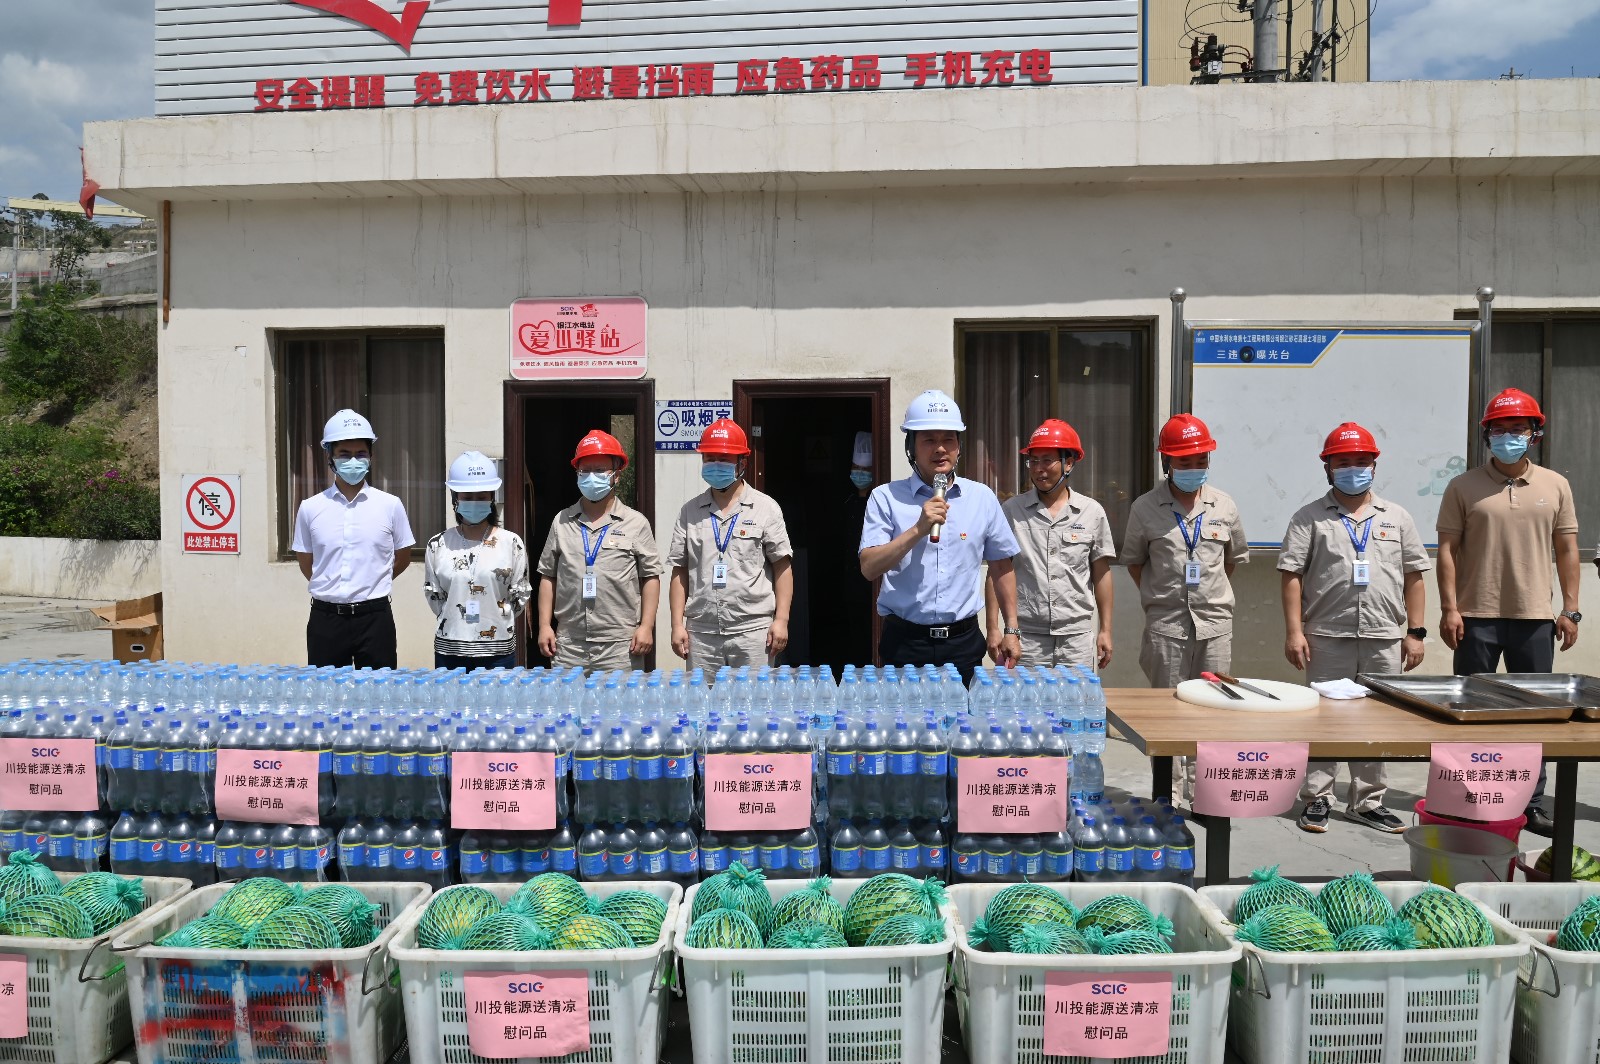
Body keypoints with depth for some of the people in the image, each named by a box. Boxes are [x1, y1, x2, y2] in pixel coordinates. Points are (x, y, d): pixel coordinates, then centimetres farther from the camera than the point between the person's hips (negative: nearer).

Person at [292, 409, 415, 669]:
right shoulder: (310, 508, 3)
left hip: (374, 618, -1)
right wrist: (332, 590, 11)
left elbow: (403, 557, 12)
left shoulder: (390, 506, 0)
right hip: (325, 619, 1)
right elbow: (305, 562, 14)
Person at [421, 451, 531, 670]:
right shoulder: (438, 545, 3)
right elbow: (433, 596, 8)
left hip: (498, 651, -1)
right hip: (450, 651, 1)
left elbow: (521, 595, 3)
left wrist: (496, 620, 2)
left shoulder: (511, 543, -1)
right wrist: (455, 621, 5)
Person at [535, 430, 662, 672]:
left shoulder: (636, 523, 4)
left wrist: (646, 626, -4)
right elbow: (548, 576, 13)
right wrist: (544, 625, 6)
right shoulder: (562, 522, 11)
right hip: (568, 646, 2)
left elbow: (650, 577, 3)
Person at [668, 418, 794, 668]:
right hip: (700, 633, 2)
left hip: (753, 631, -2)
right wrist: (677, 624, 4)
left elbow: (782, 567, 2)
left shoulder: (766, 508, 4)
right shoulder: (690, 511, 11)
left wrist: (781, 620, -5)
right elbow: (680, 571, 11)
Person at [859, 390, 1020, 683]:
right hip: (905, 641, -2)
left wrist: (1010, 630, 10)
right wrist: (918, 529, -19)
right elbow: (869, 568, -10)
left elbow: (1001, 567, 13)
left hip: (964, 641, 2)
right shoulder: (886, 498, -1)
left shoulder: (982, 498, 6)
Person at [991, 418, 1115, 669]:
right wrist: (993, 628, -1)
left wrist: (1105, 630, 7)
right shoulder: (1011, 510, 1)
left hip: (1077, 637, 1)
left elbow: (1101, 573, 9)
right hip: (1025, 637, -1)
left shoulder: (1092, 512, 4)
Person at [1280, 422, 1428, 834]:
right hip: (1328, 639, -3)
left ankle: (1367, 802, 21)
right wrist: (1294, 631, -10)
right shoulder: (1310, 518, 2)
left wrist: (1415, 633, 6)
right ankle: (1316, 798, 14)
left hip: (1385, 640, 3)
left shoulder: (1397, 518, 11)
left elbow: (1413, 578, 12)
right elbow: (1292, 576, -3)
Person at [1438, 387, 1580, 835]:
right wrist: (1449, 609, -9)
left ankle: (1530, 803, 18)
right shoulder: (1464, 487, 1)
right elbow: (1447, 549, -2)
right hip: (1477, 617, -2)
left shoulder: (1555, 486, 8)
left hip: (1535, 618, 2)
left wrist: (1570, 610, 3)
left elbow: (1567, 550, 9)